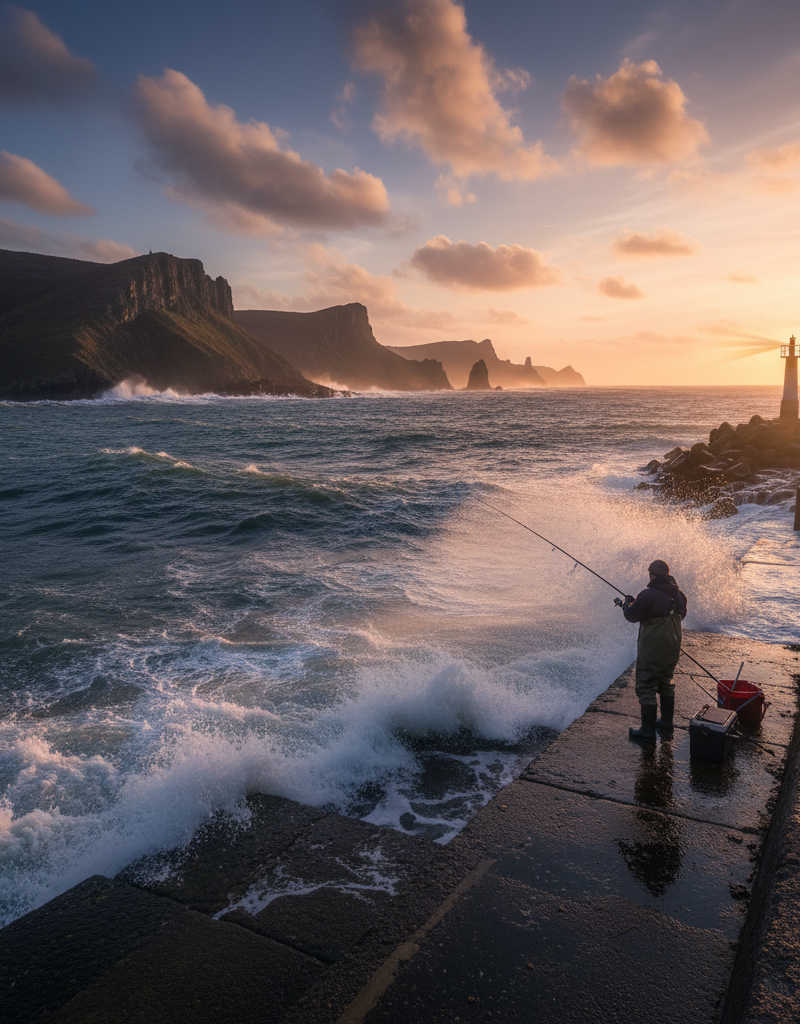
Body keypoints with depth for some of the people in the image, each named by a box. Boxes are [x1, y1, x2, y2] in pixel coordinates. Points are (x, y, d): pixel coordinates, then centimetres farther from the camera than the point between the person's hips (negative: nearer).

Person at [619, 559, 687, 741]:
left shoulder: (648, 595, -20)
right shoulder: (679, 593, 3)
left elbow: (632, 616, -13)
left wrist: (627, 603, 8)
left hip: (652, 650, -8)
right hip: (672, 648, 8)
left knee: (646, 687, 0)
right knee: (665, 683, 23)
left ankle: (648, 731, 3)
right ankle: (666, 722, 35)